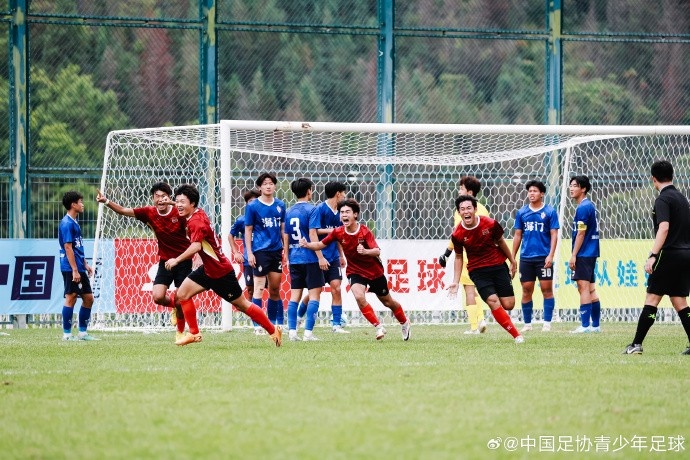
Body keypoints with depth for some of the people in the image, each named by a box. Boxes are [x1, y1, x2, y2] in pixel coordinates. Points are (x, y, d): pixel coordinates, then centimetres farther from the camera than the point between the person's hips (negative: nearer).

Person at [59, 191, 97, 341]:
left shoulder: (74, 223, 17)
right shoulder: (67, 224, -14)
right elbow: (68, 248, -19)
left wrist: (85, 264, 22)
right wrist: (75, 270, -21)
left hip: (79, 268, 10)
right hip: (71, 268, -10)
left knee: (88, 298, 10)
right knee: (71, 298, -7)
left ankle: (83, 332, 16)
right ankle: (67, 333, -3)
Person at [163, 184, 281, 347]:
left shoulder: (196, 221, -25)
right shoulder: (198, 214, 2)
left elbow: (196, 246, -39)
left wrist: (176, 260, -36)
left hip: (221, 272, -9)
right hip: (208, 270, 9)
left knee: (242, 305, 4)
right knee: (182, 293, 1)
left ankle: (273, 331, 18)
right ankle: (194, 333, 7)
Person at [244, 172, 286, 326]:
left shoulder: (280, 205, 9)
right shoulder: (253, 206, -3)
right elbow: (248, 230, -1)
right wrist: (249, 253, -7)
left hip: (276, 250, 5)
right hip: (260, 251, -5)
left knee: (275, 289, 10)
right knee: (259, 287, -6)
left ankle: (273, 323, 19)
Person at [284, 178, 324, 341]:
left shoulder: (289, 212, 11)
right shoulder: (311, 210, -7)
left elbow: (285, 237, 12)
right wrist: (321, 256, -12)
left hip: (294, 259, 6)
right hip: (310, 258, -6)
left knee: (295, 295, 8)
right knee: (314, 294, -2)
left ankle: (292, 331, 3)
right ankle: (308, 332, -10)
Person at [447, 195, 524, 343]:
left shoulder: (490, 224, -12)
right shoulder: (457, 235, -11)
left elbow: (500, 241, 7)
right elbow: (458, 257, 4)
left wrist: (512, 261, 15)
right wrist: (456, 281, 1)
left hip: (498, 266, 1)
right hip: (477, 270, -1)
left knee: (508, 305, -5)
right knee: (493, 302, -19)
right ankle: (517, 335, -10)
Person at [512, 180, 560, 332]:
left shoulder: (549, 212, 0)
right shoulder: (522, 212, 9)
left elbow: (554, 235, -2)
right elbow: (518, 235, 13)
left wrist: (551, 255, -12)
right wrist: (512, 257, 10)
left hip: (543, 258, -3)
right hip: (526, 257, 3)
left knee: (547, 289, -3)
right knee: (526, 290, 4)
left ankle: (547, 323, 0)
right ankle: (527, 324, 11)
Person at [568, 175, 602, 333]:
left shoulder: (583, 208, -13)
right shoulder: (590, 206, 17)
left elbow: (581, 234, -17)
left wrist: (573, 256, -15)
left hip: (583, 254, -10)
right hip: (591, 254, 10)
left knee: (584, 288, -12)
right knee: (590, 290, 12)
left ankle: (585, 325, -16)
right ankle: (595, 325, 15)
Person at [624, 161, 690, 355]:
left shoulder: (663, 199, -10)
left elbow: (664, 228, -22)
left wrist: (653, 255, -26)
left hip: (669, 254, -8)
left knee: (652, 299, -6)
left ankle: (637, 344, -7)